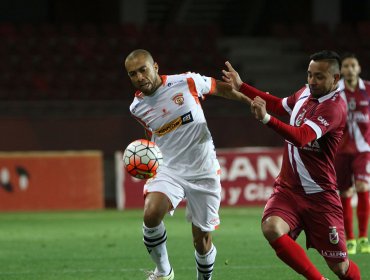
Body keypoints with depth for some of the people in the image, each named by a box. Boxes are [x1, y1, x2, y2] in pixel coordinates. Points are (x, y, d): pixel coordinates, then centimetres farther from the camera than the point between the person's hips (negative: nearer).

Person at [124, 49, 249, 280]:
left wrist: (252, 101, 7)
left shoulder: (186, 83, -10)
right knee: (151, 214, -28)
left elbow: (220, 88, 7)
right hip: (168, 170, 1)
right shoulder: (138, 108, 0)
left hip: (203, 172, -1)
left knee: (202, 241, 2)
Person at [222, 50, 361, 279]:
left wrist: (266, 119, -44)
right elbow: (278, 105, 29)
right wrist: (241, 87, 28)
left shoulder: (334, 107, -17)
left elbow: (301, 138, -32)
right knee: (271, 227, -26)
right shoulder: (305, 93, 6)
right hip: (288, 188, 6)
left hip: (319, 195, -6)